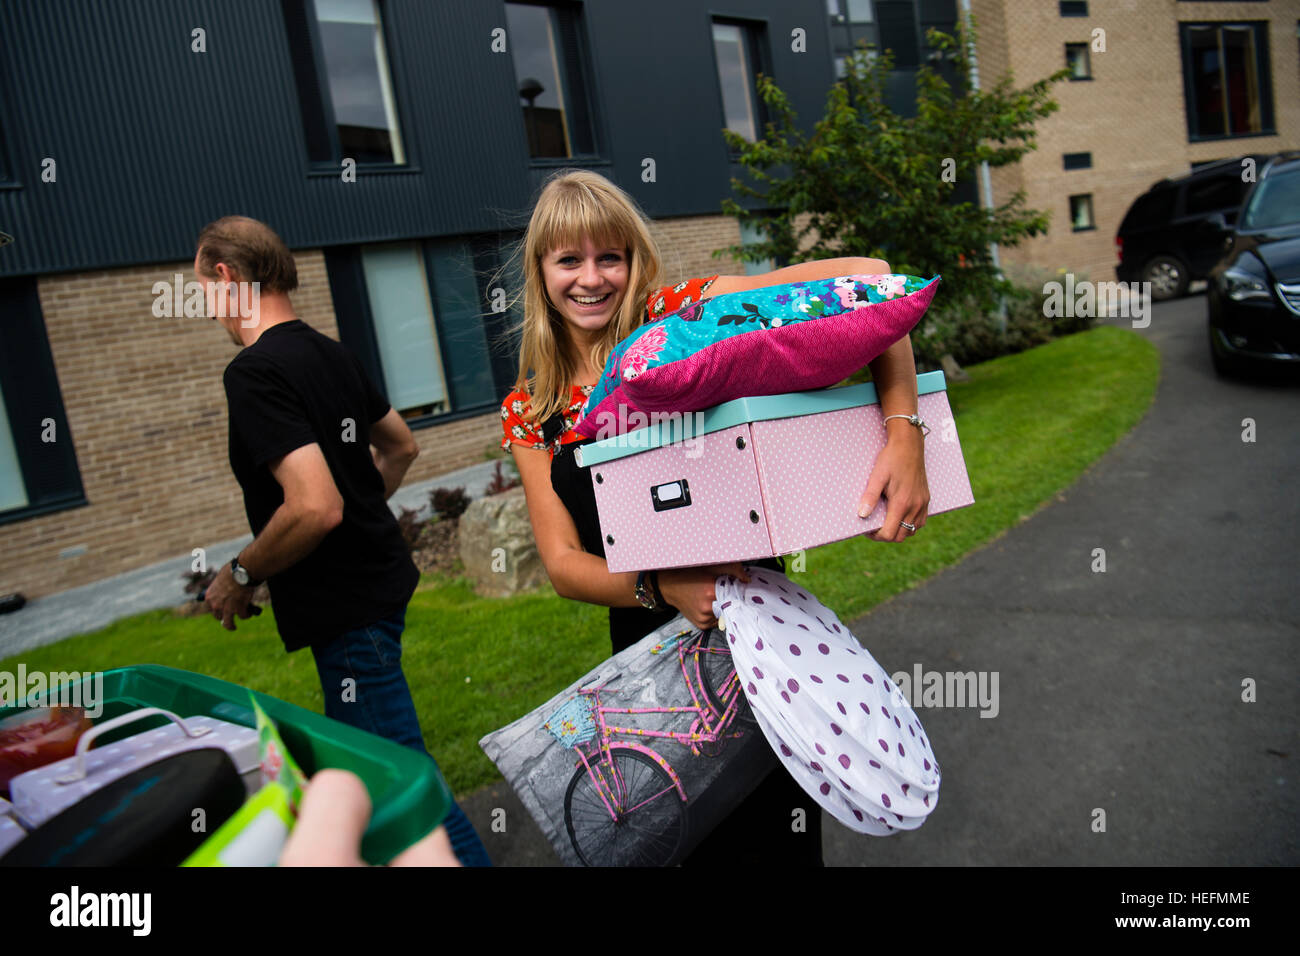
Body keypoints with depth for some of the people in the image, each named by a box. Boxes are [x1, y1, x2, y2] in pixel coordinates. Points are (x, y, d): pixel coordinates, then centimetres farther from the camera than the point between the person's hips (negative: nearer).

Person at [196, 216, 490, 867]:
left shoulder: (254, 372, -19)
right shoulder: (332, 354, 7)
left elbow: (315, 507, -28)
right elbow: (401, 446, 20)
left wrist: (241, 575, -13)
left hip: (347, 608, -10)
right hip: (380, 575, 10)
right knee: (356, 751, 25)